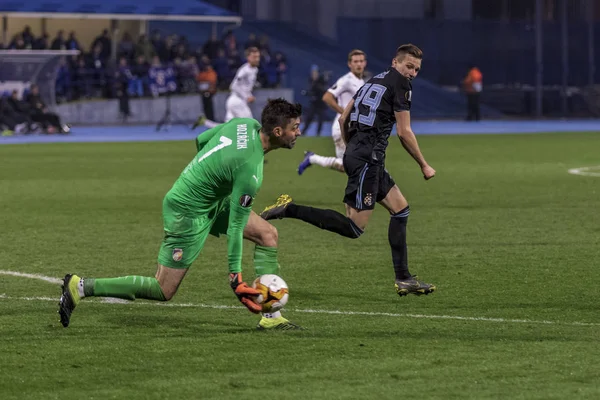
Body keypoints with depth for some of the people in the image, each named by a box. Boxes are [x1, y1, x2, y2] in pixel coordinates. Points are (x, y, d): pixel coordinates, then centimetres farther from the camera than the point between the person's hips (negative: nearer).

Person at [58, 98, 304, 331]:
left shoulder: (246, 123, -6)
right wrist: (235, 277, -21)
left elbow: (201, 140, 11)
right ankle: (80, 288, 2)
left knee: (268, 234, 4)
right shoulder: (250, 170, -29)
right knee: (163, 291, -2)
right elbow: (235, 227, -25)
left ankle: (271, 317, 7)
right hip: (188, 213, -10)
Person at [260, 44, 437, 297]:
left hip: (354, 155, 10)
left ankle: (403, 280, 14)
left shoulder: (374, 81, 21)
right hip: (368, 160, -10)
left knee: (401, 209, 15)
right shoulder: (400, 86, -5)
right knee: (354, 227, -12)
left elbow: (343, 119, 23)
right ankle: (289, 210, -15)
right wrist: (424, 166, 3)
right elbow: (404, 132, -7)